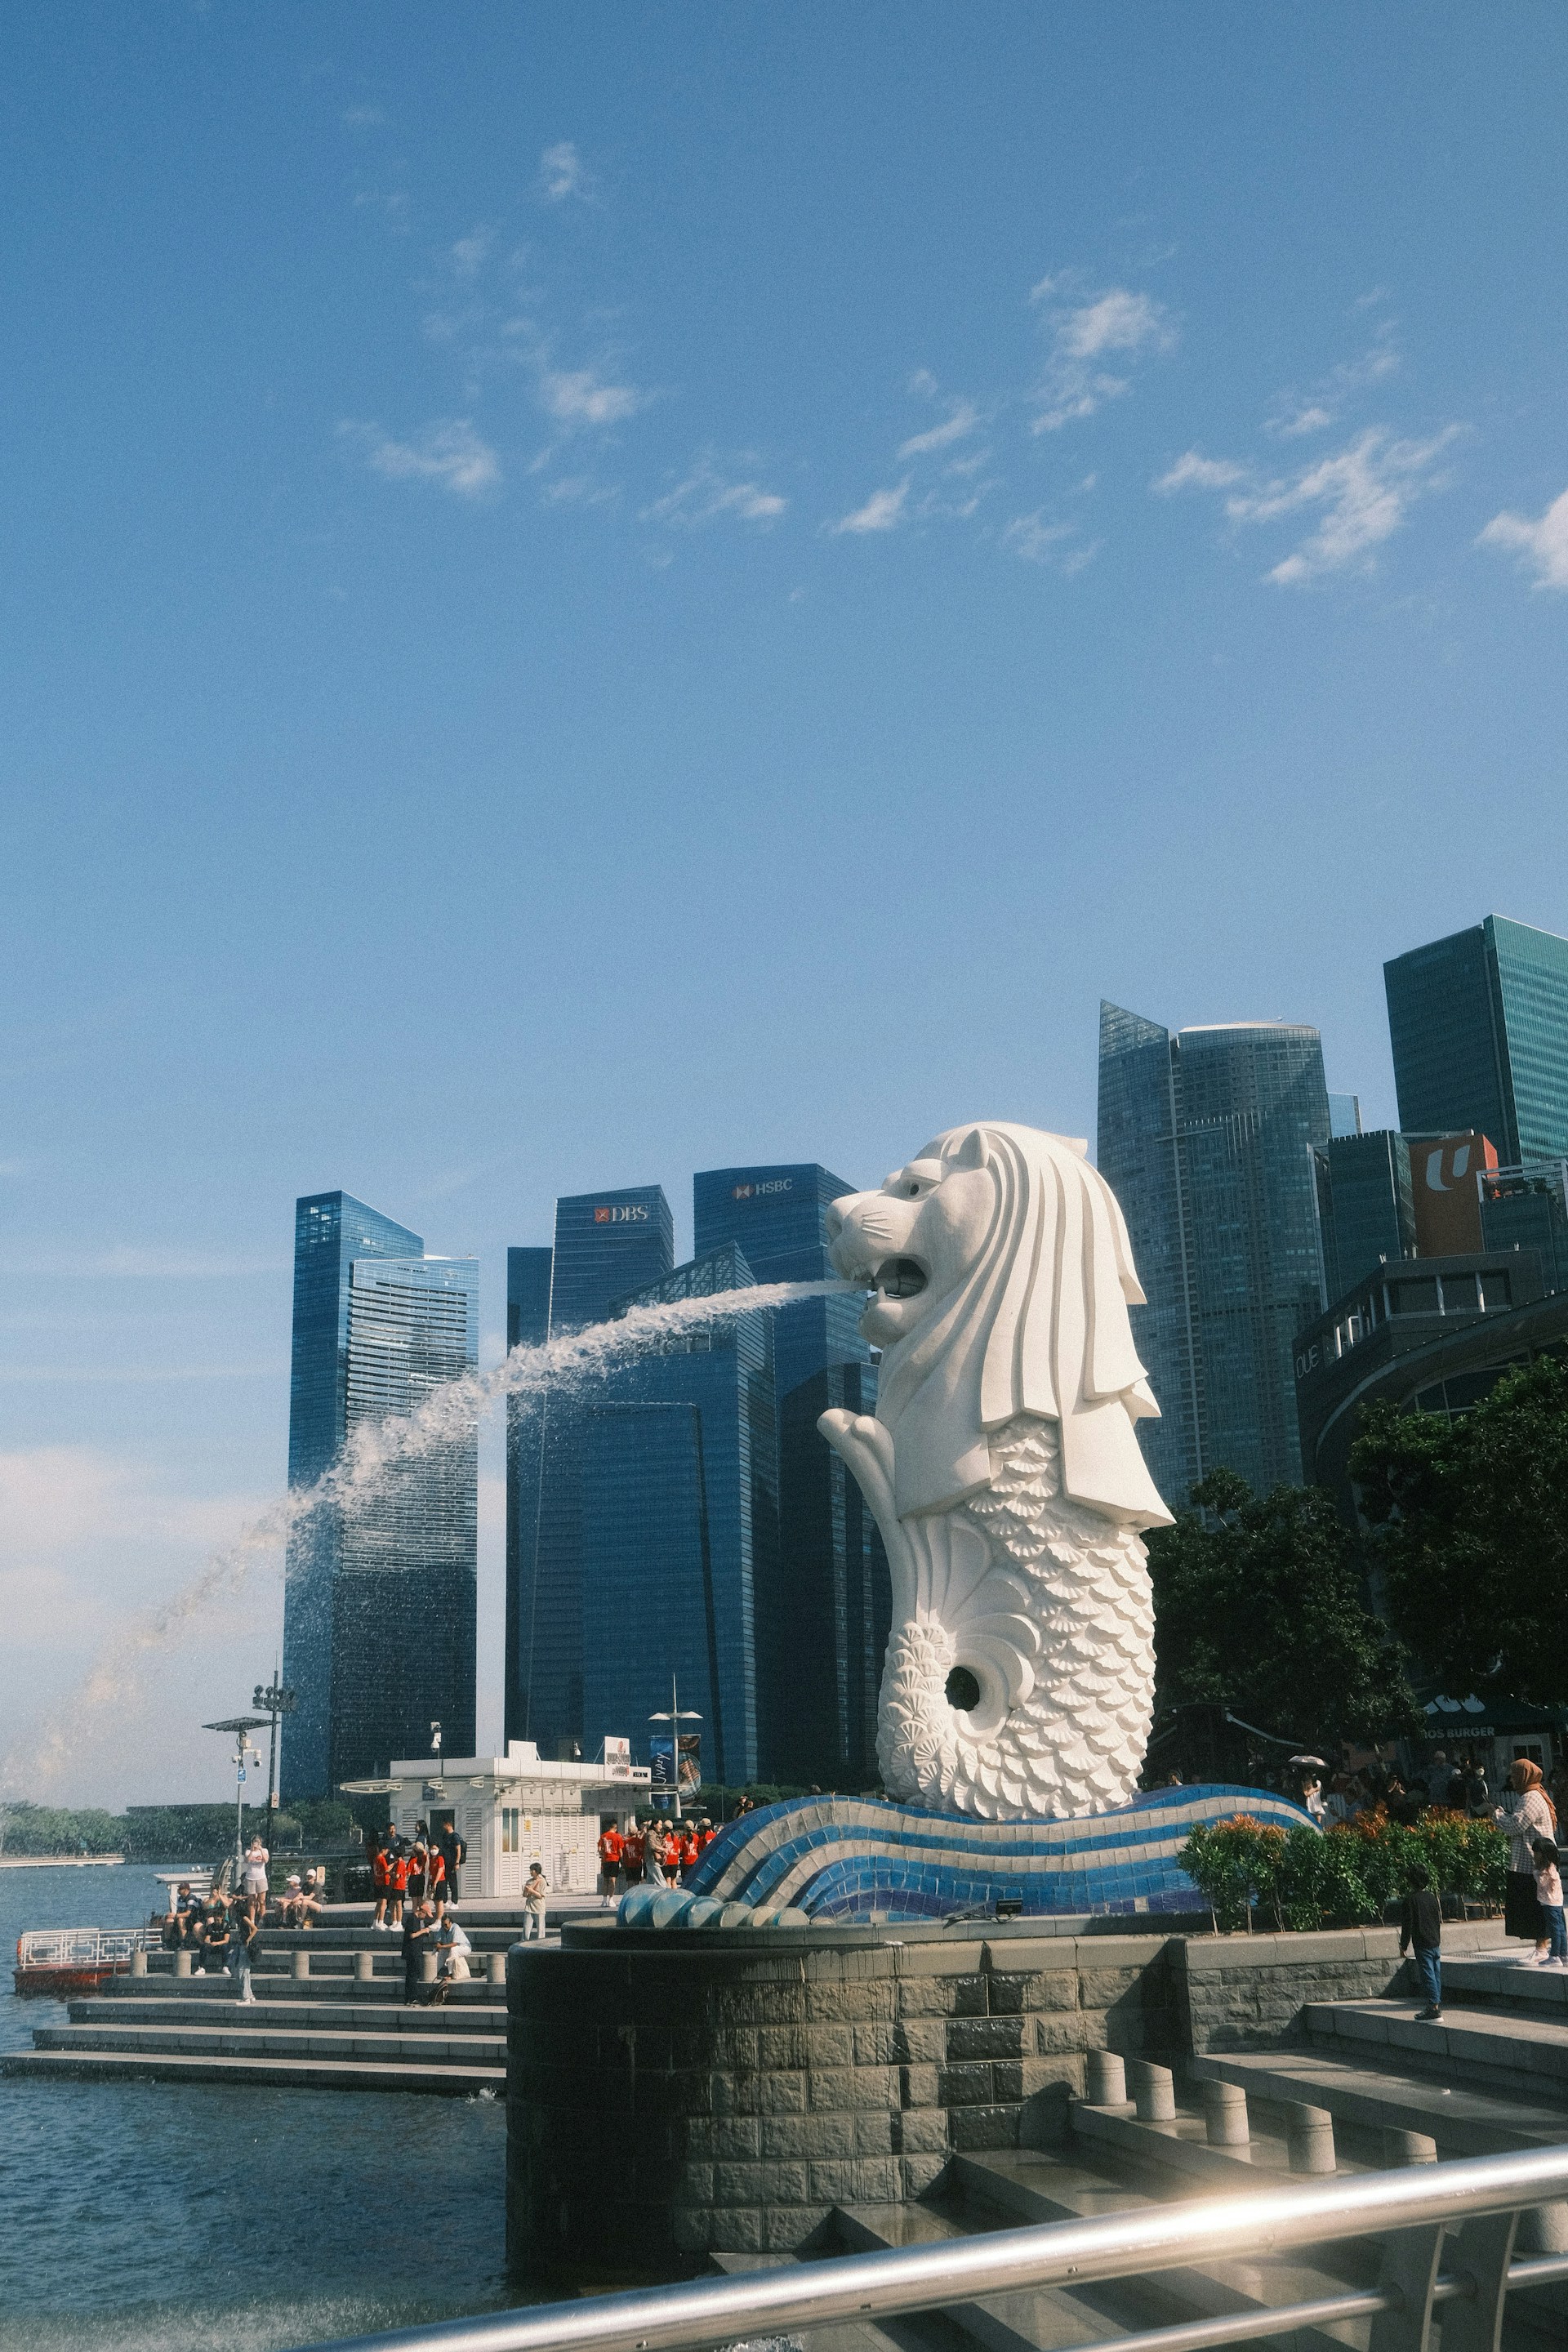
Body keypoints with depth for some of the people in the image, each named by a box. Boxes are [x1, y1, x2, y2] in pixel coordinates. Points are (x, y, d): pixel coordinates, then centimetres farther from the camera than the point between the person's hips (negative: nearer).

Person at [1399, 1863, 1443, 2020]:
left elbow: (1407, 1925, -12)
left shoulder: (1411, 1899, -12)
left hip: (1422, 1944, -7)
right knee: (1436, 1974, 12)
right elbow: (1439, 1920, 17)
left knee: (1428, 1976, -6)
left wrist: (1404, 1945, -4)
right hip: (1435, 1942, 7)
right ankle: (1437, 2004, 18)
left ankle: (1434, 2007, -10)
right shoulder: (1432, 1897, 8)